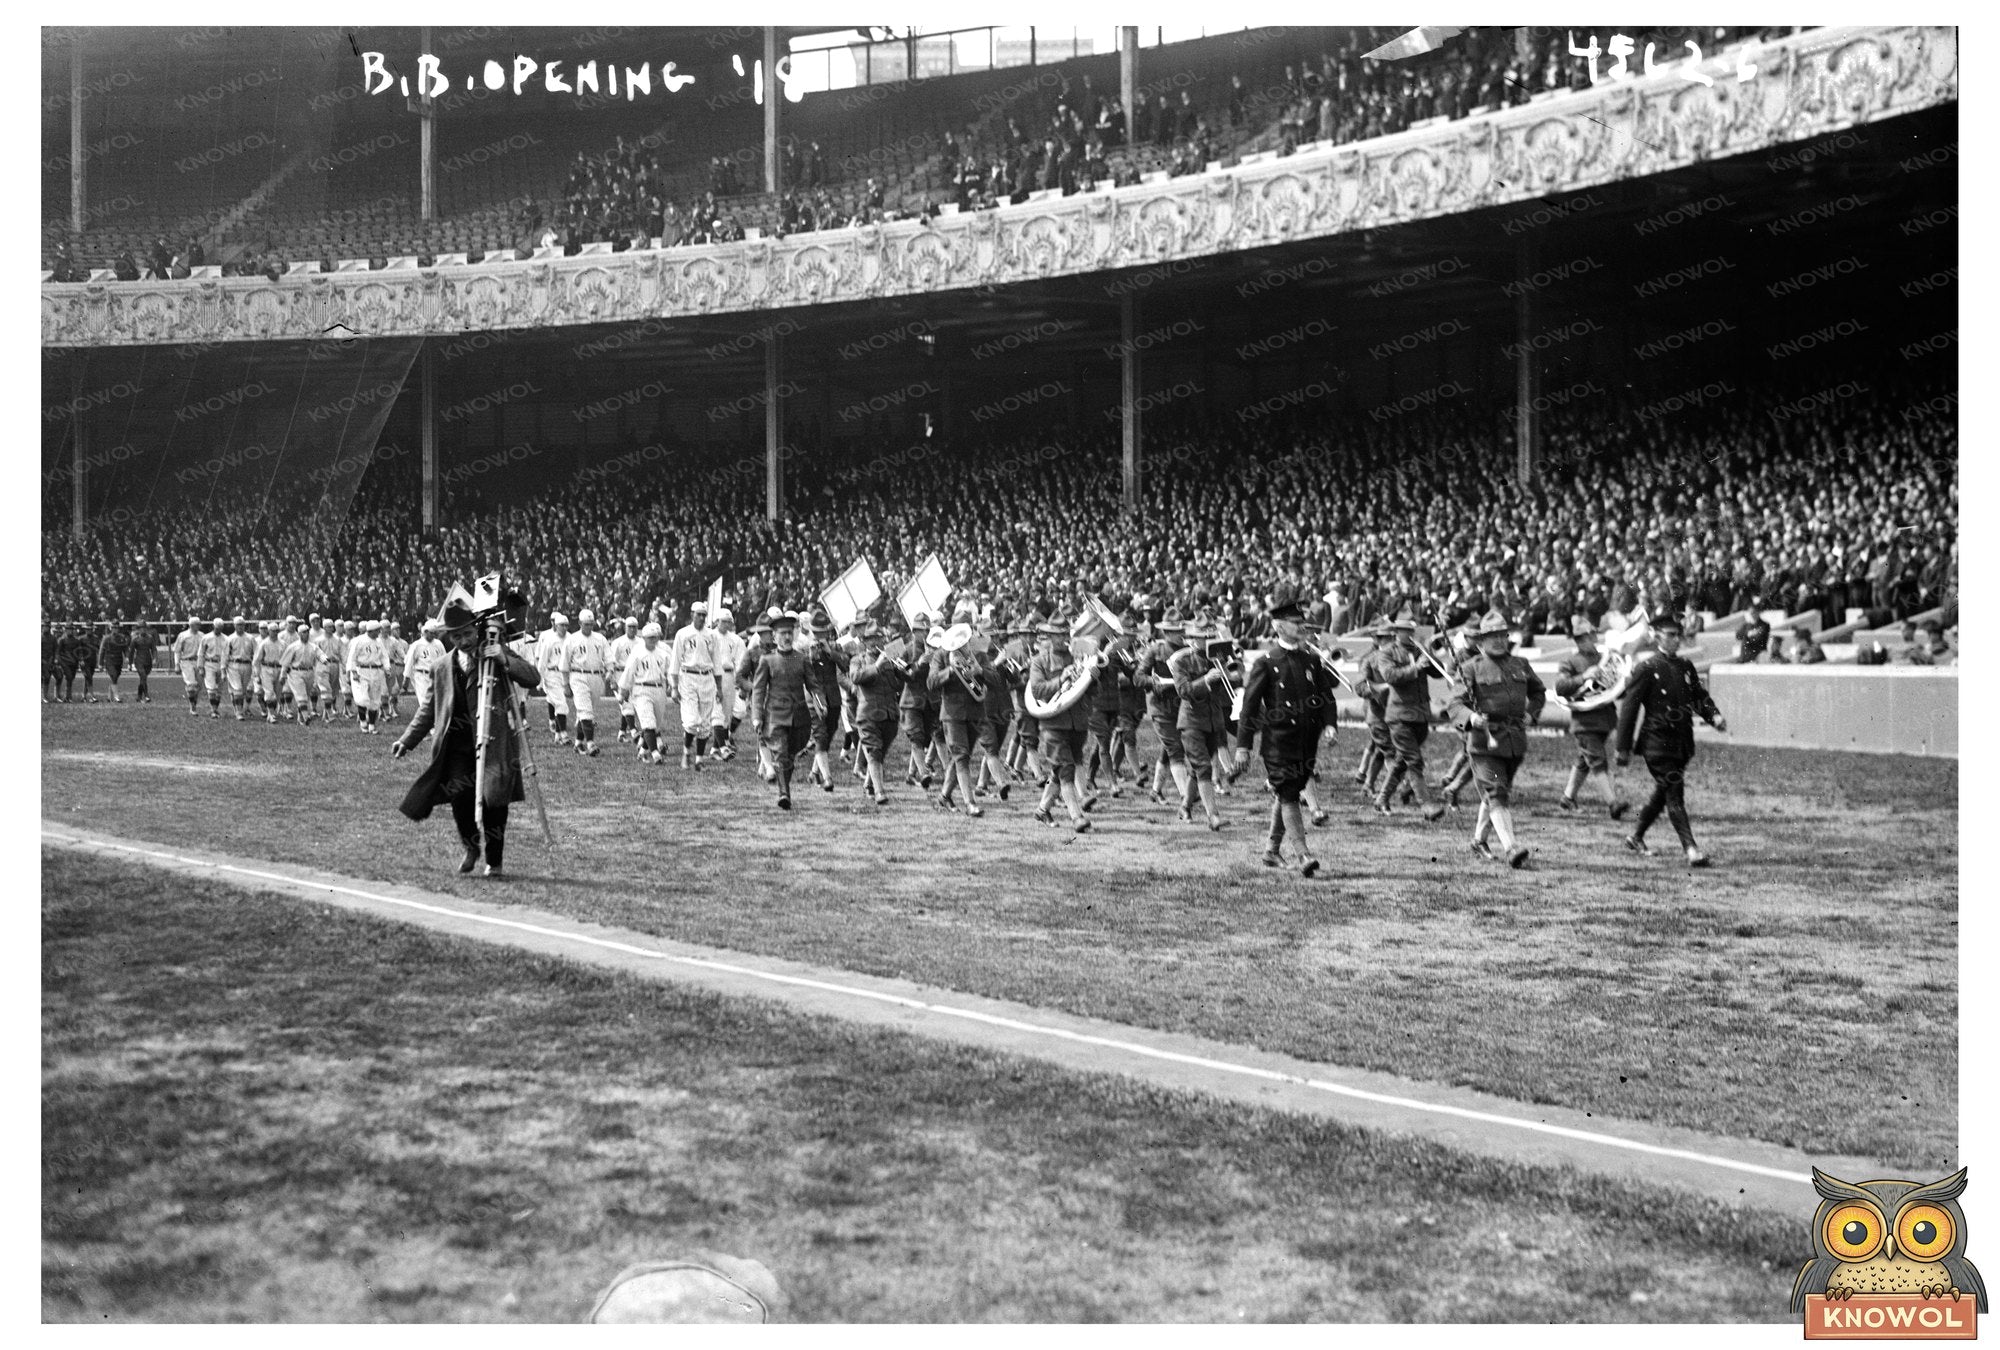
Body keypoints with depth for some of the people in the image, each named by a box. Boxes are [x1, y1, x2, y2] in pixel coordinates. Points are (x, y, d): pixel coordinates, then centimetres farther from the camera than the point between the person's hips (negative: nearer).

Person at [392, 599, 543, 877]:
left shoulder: (497, 653, 3)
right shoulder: (441, 667, 11)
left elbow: (533, 679, -7)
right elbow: (428, 709, 20)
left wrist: (504, 660, -20)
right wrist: (407, 740, 13)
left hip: (494, 743, -2)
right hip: (458, 745, 2)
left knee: (493, 802, -5)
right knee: (459, 796, -14)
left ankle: (494, 861, 14)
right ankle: (472, 847, 14)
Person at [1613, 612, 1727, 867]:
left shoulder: (1686, 666, 11)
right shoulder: (1647, 668, -8)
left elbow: (1699, 696, 16)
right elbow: (1629, 707, -8)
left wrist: (1714, 716, -7)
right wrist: (1623, 748, -9)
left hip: (1683, 741, 7)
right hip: (1657, 742, -7)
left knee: (1663, 793, 16)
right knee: (1674, 794, -10)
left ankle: (1636, 837, 34)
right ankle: (1691, 850, -12)